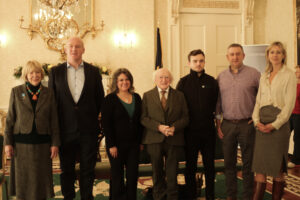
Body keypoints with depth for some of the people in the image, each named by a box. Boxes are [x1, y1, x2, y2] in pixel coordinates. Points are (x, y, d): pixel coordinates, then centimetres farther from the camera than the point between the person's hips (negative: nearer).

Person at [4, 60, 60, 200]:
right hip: (22, 142, 0)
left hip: (42, 142, 1)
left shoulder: (48, 93, 5)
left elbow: (54, 120, 4)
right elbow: (10, 119, 4)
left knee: (41, 178, 7)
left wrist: (55, 143, 0)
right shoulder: (16, 92, 3)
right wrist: (8, 142, -1)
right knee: (22, 178, 7)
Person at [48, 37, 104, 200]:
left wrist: (93, 118, 5)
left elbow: (100, 99, 9)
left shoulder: (93, 71, 5)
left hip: (88, 129, 0)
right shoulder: (55, 71, 4)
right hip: (65, 129, 0)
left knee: (88, 169, 8)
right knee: (66, 169, 11)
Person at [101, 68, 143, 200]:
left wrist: (140, 141, 6)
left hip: (134, 144, 4)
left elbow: (140, 121, 12)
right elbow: (106, 124, -7)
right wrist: (111, 145, -12)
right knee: (117, 176, 5)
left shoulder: (137, 98, 9)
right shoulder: (110, 99, -4)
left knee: (133, 175, 5)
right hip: (117, 144, -4)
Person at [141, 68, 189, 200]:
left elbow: (185, 117, 5)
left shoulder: (179, 95, 8)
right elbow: (143, 118, 0)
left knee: (172, 173, 6)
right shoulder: (147, 96, 6)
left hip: (174, 139, 0)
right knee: (157, 173, 10)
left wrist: (174, 127, -14)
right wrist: (158, 127, -15)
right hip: (154, 140, 0)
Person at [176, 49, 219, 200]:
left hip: (208, 129, 2)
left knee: (209, 164, 10)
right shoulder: (183, 82, 0)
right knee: (190, 165, 8)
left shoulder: (211, 81, 5)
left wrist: (213, 117, 4)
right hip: (190, 130, -1)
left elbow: (216, 103, 11)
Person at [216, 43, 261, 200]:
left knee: (248, 163, 4)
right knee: (229, 162, 9)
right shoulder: (221, 77, 8)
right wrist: (218, 124, 8)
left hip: (247, 124, -2)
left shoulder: (254, 74, -1)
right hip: (227, 125, 3)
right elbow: (218, 102, 12)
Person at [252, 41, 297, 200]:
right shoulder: (264, 77, 15)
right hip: (261, 126, 4)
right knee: (259, 167, 2)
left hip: (279, 125, -4)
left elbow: (289, 104, -7)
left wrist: (274, 124, -13)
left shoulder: (289, 75, 0)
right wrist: (256, 120, -2)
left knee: (278, 169, 4)